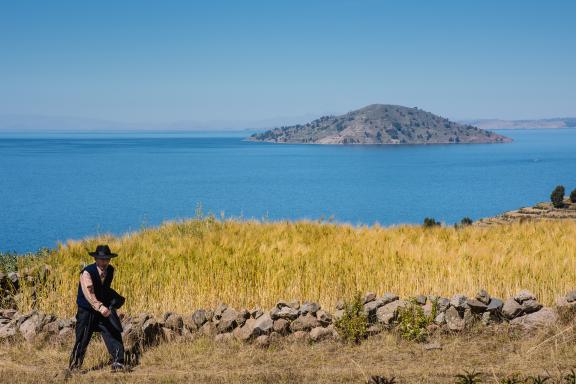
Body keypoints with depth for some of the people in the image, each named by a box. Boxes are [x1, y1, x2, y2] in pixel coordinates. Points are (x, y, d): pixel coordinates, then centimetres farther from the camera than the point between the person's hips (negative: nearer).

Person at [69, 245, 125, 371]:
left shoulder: (110, 271, 0)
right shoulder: (87, 272, -21)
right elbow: (89, 293, -35)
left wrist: (116, 298, 5)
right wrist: (100, 307, -49)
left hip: (104, 310, 5)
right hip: (87, 312, -5)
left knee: (114, 334, -6)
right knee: (82, 341, 1)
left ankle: (118, 364, -1)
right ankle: (74, 367, 18)